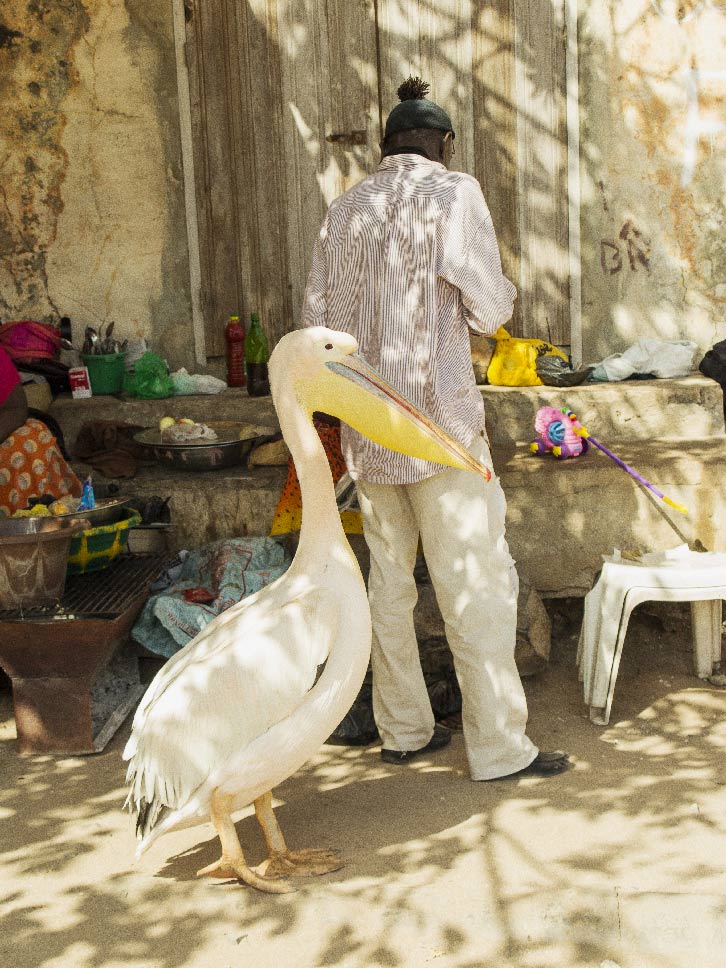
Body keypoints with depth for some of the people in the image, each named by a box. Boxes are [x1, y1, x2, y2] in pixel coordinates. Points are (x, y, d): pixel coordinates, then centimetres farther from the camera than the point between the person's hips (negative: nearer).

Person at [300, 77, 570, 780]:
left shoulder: (344, 209, 11)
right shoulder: (454, 194, -5)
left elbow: (318, 320, 11)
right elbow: (490, 311, -7)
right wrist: (501, 291, 14)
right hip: (438, 417, -6)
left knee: (390, 578, 13)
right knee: (476, 582, 0)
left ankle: (402, 730, 23)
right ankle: (498, 747, 5)